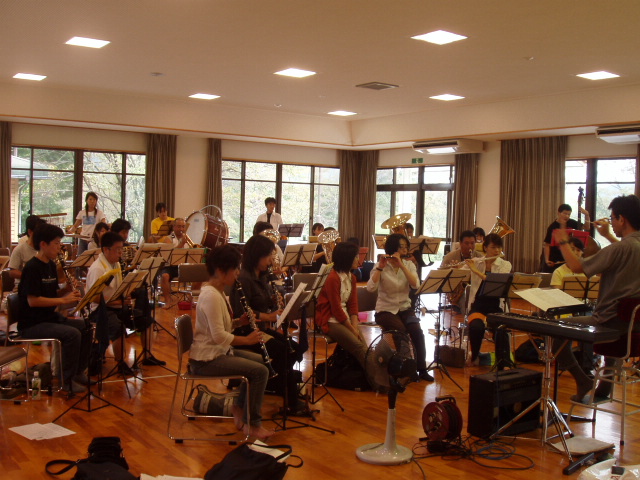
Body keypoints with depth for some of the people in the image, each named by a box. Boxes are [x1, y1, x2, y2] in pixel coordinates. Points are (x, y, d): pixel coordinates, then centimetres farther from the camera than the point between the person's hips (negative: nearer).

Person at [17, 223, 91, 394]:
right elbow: (32, 301, -24)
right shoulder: (32, 268, -17)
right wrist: (63, 300, -23)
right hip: (32, 324, -9)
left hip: (50, 317, 9)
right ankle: (66, 379, -10)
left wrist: (67, 290, -4)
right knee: (72, 334, -26)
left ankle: (78, 371, 12)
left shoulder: (51, 265, 10)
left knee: (86, 327, -1)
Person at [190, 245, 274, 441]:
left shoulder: (218, 292, 10)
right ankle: (252, 424, 1)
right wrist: (246, 339, -17)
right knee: (260, 371, -15)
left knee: (261, 361, 14)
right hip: (206, 359, -11)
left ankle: (239, 409, 21)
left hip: (219, 351, 11)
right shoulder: (211, 296, -22)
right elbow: (219, 336, -27)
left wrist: (240, 321, 0)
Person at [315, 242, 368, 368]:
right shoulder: (333, 278, -17)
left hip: (345, 318, 7)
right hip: (331, 321, -7)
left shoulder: (351, 277, 8)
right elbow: (336, 310, -16)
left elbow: (353, 304, 7)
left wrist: (355, 326, -7)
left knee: (365, 347, -14)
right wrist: (352, 329, -11)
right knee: (359, 348, -21)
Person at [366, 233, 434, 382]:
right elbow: (370, 288, -20)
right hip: (385, 309, -3)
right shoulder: (380, 266, -5)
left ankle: (422, 369, -14)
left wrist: (401, 265, -22)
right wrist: (380, 268, -28)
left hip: (405, 308, 3)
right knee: (401, 332, -30)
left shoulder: (409, 265, 3)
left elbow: (415, 284, -16)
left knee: (417, 331, -26)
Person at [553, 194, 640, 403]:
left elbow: (577, 266, -16)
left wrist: (563, 242, -1)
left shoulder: (621, 248, -22)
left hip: (612, 320, -9)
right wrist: (609, 236, 32)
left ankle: (584, 382, 5)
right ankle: (605, 386, 44)